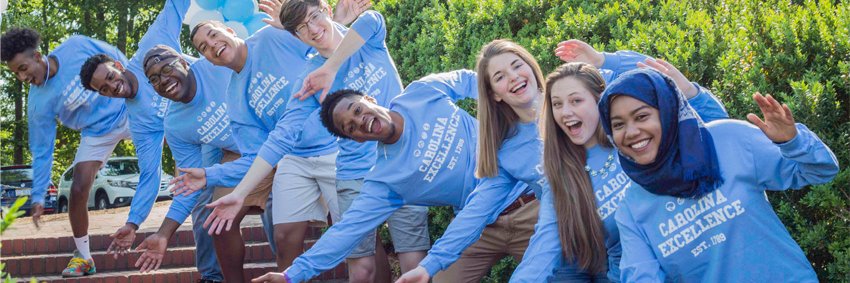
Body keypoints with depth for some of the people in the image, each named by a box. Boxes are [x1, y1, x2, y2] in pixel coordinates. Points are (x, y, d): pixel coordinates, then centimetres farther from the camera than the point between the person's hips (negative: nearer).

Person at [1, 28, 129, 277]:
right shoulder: (38, 103, -21)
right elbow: (42, 153, -13)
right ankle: (82, 257, 3)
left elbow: (115, 57, -5)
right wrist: (38, 197, -14)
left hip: (128, 110, 1)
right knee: (78, 189, -13)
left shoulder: (76, 47, -24)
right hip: (97, 133, -1)